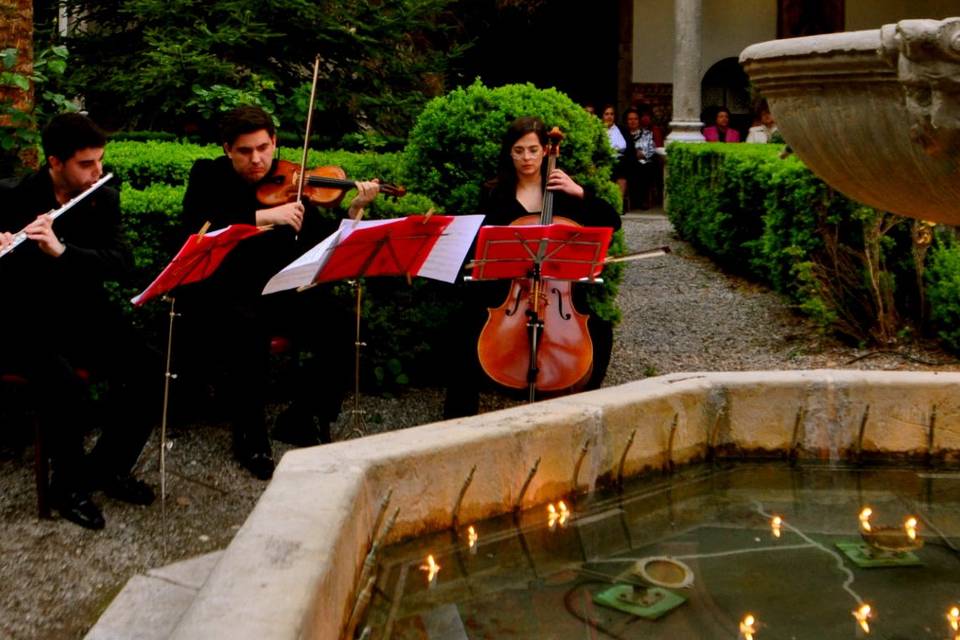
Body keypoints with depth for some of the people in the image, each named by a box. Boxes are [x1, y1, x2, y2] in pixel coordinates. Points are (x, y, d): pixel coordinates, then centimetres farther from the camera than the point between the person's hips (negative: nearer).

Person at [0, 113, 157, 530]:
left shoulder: (104, 201, 1)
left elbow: (122, 264, -12)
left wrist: (61, 250, -29)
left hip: (83, 315, 4)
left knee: (149, 369, -20)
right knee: (65, 385, -33)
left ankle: (109, 466, 2)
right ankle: (68, 484, -7)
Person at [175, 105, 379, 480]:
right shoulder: (208, 178, -1)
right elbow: (195, 228, -22)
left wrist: (355, 211, -17)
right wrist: (262, 216, -28)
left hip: (275, 291, 4)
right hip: (216, 294, -3)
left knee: (338, 325, -19)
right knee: (248, 331, -35)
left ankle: (301, 419, 2)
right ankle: (249, 436, -14)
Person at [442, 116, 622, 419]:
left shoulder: (565, 189, 8)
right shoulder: (494, 193, 9)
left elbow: (613, 223, 2)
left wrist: (579, 192, -10)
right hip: (506, 286, 0)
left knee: (600, 332, -24)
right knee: (465, 324, -27)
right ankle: (460, 414, -13)